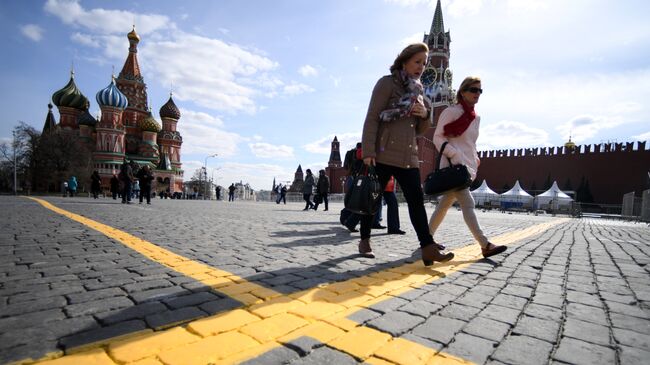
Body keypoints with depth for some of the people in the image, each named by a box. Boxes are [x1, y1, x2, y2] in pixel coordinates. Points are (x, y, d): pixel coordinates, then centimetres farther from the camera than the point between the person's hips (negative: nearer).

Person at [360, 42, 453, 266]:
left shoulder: (418, 91, 19)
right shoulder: (387, 83, 0)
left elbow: (420, 130, 21)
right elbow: (372, 118, -9)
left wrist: (425, 115, -1)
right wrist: (368, 151, -18)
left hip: (408, 156, 6)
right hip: (383, 154, -6)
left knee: (416, 200, -1)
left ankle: (428, 249, -1)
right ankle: (364, 241, 19)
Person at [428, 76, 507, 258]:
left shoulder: (476, 117, 18)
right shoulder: (451, 111, -5)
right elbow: (438, 137, -8)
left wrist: (475, 159, 13)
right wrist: (454, 155, -18)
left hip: (466, 166, 8)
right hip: (453, 165, -8)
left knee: (445, 204, 11)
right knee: (467, 204, -12)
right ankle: (485, 245, -11)